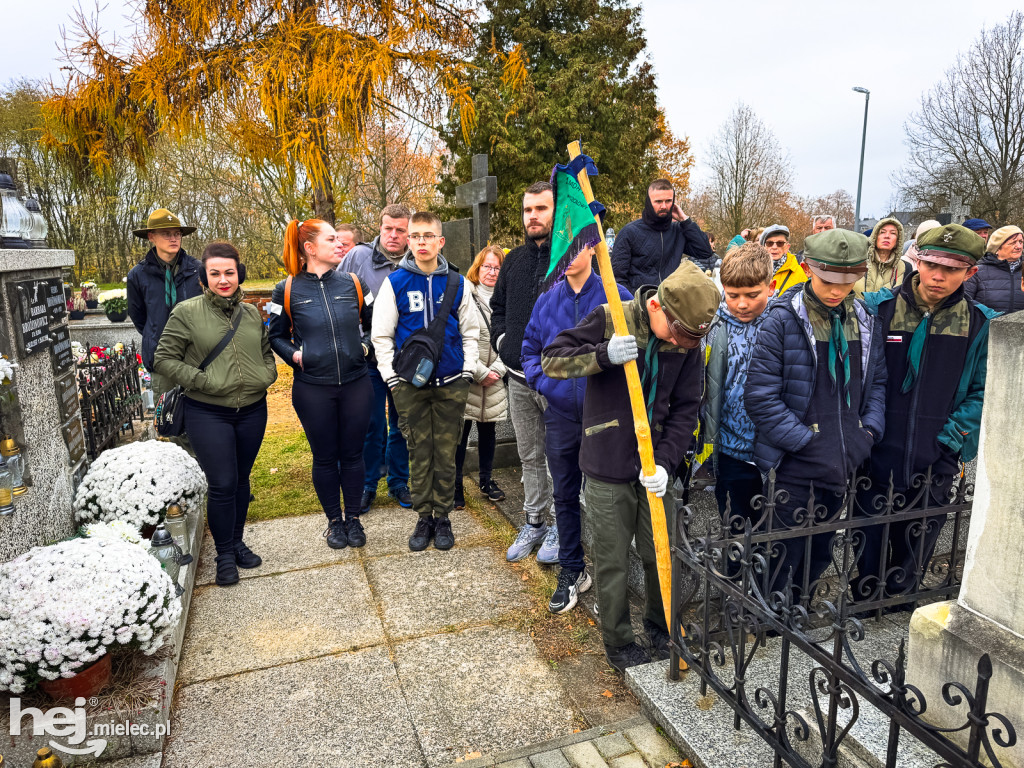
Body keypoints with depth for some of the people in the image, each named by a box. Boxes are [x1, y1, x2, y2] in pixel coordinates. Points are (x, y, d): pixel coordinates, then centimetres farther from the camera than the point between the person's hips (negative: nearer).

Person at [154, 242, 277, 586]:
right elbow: (164, 358, -5)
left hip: (252, 410, 4)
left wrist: (266, 374, -1)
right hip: (208, 413, -4)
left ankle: (238, 542, 32)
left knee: (241, 479, 14)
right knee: (222, 484, -3)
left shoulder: (252, 313, 7)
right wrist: (204, 381, -15)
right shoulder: (187, 312, -6)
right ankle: (224, 554, 16)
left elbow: (267, 352, 19)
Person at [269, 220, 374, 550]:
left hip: (356, 384, 1)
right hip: (313, 389, -1)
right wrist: (294, 354, -8)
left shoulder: (353, 284, 3)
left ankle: (353, 517, 27)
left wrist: (366, 347, -1)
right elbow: (275, 336, 8)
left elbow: (376, 323, 13)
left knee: (353, 453, 10)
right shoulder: (288, 290, -1)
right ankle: (334, 520, 27)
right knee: (325, 457, 10)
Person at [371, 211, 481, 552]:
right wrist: (392, 377, -4)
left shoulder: (456, 283, 4)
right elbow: (381, 335, 1)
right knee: (419, 451, 7)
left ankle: (443, 517, 22)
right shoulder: (395, 282, -1)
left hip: (451, 383, 1)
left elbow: (470, 332, 10)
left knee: (446, 452, 7)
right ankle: (424, 517, 22)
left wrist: (467, 372, 1)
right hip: (409, 383, -1)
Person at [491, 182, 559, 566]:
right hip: (519, 378, 7)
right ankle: (534, 523, 31)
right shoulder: (515, 260, 12)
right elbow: (498, 306, 24)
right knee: (530, 456, 17)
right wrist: (501, 339, 9)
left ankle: (560, 526, 21)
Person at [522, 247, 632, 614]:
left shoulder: (616, 297, -6)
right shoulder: (547, 301, 5)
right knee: (565, 497, 14)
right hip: (561, 415, 4)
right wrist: (541, 381, -1)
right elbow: (530, 348, 14)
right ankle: (571, 572, 30)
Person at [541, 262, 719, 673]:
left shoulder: (688, 343, -1)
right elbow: (552, 359, -12)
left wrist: (665, 462, -13)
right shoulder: (610, 319, -11)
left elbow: (685, 409, -1)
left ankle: (660, 625, 40)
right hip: (608, 469, -3)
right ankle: (618, 641, 30)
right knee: (612, 562, 9)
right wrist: (604, 356, -28)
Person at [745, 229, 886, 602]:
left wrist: (870, 430, 1)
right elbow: (760, 395, -17)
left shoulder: (864, 320, 6)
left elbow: (877, 381, 16)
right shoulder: (783, 320, -14)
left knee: (821, 550, 20)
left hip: (842, 462, 6)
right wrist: (805, 439, -17)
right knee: (785, 552, 3)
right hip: (793, 466, -6)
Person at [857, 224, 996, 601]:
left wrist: (950, 439, -8)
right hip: (877, 456, -2)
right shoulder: (878, 307, -6)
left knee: (915, 552, 17)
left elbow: (982, 393, 3)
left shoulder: (981, 324, -1)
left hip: (936, 463, 2)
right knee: (870, 543, 8)